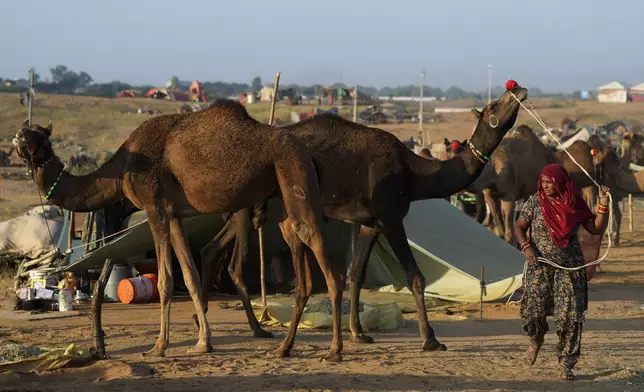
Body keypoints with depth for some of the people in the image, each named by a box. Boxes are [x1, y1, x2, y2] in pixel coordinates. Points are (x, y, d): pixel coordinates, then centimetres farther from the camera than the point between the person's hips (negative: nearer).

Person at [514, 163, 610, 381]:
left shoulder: (575, 205, 1)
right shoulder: (535, 202, -2)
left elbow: (597, 229, 5)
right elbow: (519, 227, 3)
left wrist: (603, 205, -6)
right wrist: (526, 247, -14)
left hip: (569, 267, 1)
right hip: (540, 265, 0)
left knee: (570, 315, -4)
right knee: (533, 308, -7)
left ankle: (566, 364, 7)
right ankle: (536, 340, 29)